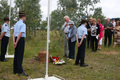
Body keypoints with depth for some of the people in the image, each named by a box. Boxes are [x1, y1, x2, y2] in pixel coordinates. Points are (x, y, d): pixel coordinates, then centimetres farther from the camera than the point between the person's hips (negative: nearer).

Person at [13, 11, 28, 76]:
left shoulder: (16, 24, 15)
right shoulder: (23, 24, -11)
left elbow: (14, 34, 8)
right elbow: (20, 34, -20)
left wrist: (14, 42, 0)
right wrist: (16, 43, -15)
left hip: (16, 40, 8)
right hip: (21, 40, -8)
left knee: (16, 55, 11)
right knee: (20, 56, -8)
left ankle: (15, 70, 17)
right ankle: (20, 71, -7)